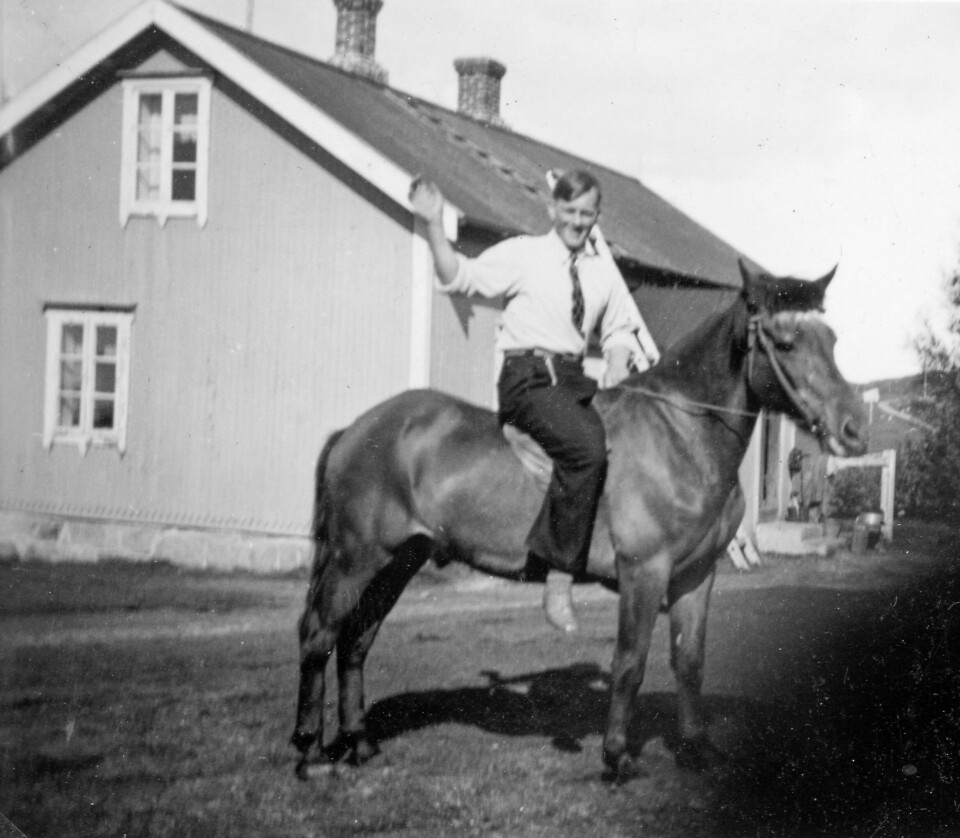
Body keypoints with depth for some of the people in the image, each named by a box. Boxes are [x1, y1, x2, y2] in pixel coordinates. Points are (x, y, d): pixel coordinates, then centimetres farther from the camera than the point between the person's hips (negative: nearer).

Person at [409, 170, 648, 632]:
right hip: (528, 375, -7)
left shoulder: (604, 268, 16)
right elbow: (461, 276, -8)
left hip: (574, 377, 7)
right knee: (588, 447, -31)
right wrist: (433, 226, -20)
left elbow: (621, 330, 23)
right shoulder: (522, 254, 2)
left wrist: (616, 371, 4)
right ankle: (557, 579, -26)